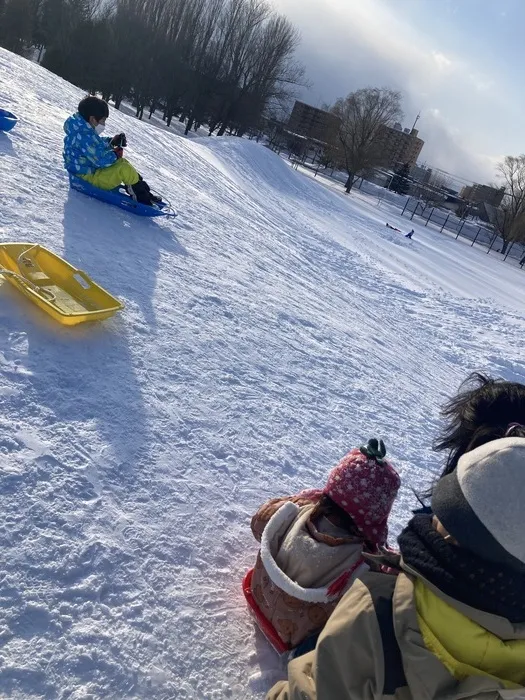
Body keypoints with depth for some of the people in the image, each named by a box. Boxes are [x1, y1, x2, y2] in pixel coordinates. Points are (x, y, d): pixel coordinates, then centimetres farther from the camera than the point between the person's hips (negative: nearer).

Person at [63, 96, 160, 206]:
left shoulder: (84, 131, 6)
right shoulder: (85, 136, -27)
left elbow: (98, 144, 21)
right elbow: (100, 159, -29)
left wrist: (112, 141, 5)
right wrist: (115, 154, -12)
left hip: (90, 168, 11)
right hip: (89, 176, -11)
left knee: (121, 163, 19)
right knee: (123, 167, -19)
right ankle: (142, 196, -8)